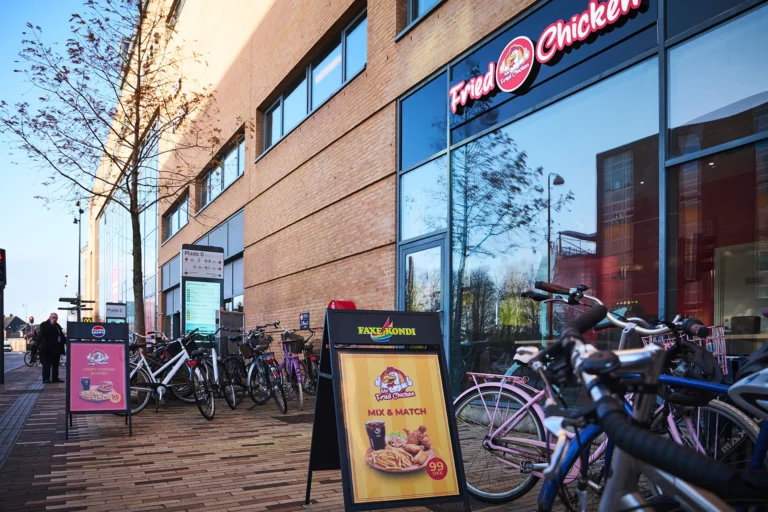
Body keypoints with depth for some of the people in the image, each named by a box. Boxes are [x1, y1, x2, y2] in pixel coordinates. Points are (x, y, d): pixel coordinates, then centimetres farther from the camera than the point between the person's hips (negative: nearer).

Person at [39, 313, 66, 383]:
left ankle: (55, 377, 13)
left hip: (56, 348, 8)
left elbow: (61, 335, 25)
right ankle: (46, 378, -5)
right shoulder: (44, 324, -3)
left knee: (56, 364, 9)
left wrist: (66, 341, 16)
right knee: (47, 364, -6)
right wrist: (51, 324, -18)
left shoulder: (57, 325, 21)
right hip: (48, 348, -8)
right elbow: (45, 332, -22)